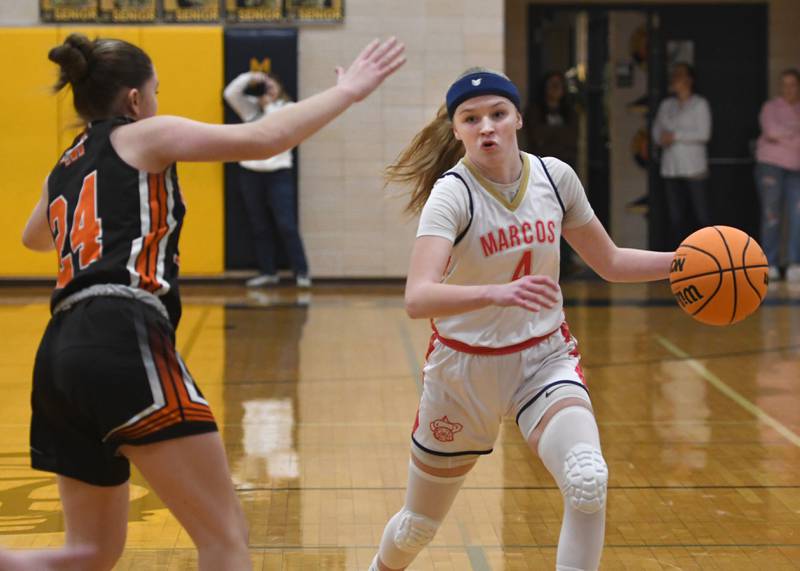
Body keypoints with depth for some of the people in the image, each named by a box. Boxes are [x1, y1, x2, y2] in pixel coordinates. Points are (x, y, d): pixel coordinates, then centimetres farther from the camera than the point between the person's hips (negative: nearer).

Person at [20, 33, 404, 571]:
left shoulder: (64, 169, 26)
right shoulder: (143, 136, 7)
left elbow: (35, 238, 48)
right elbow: (263, 139, -3)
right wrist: (346, 91, 7)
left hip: (62, 353, 8)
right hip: (126, 345, -8)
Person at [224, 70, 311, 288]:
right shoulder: (251, 107, 10)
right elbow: (230, 93, -1)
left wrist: (269, 106, -8)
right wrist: (249, 78, -11)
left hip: (279, 172, -4)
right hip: (251, 172, 4)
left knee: (286, 225, -9)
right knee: (259, 227, 7)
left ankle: (301, 272, -5)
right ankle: (267, 272, 14)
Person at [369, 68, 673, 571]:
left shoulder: (555, 176, -6)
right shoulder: (452, 194, -20)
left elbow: (610, 262, 8)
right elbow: (418, 299, -36)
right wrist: (497, 293, -53)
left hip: (545, 358, 2)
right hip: (466, 365, -2)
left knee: (588, 482, -28)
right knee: (420, 524, 14)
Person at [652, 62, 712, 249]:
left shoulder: (699, 104, 2)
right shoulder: (666, 105, 18)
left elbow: (704, 133, -8)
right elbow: (657, 132, 15)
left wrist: (675, 135, -11)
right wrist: (663, 138, -8)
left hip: (693, 168, -5)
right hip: (671, 168, 5)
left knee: (701, 216, -8)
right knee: (675, 218, 4)